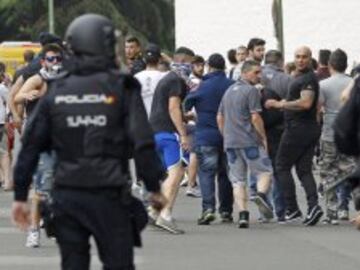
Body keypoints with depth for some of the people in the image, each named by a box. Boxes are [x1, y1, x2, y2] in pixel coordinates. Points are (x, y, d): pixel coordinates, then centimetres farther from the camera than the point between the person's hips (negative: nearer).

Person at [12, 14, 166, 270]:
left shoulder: (56, 92, 6)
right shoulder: (121, 88, -5)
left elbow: (30, 146, 6)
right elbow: (143, 143, -9)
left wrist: (21, 195, 12)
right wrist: (154, 188, 2)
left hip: (66, 195, 3)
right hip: (109, 195, -3)